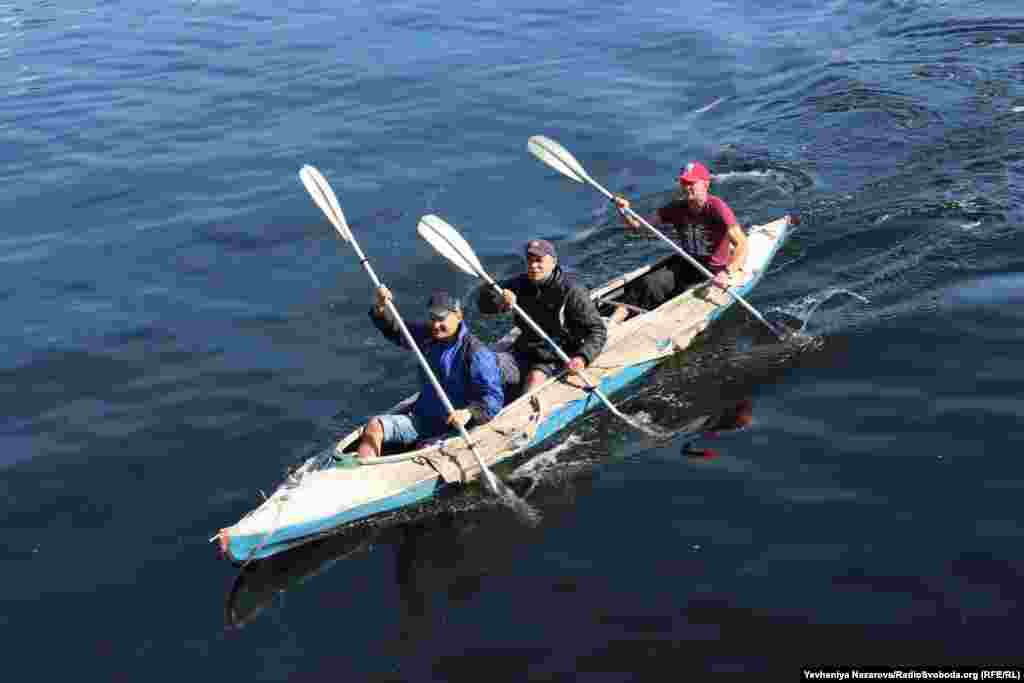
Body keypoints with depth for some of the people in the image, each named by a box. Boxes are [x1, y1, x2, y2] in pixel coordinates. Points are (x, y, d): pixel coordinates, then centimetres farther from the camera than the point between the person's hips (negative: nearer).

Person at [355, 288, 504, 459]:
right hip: (421, 420, 7)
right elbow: (394, 330, 14)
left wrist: (469, 413, -38)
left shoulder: (477, 354, -16)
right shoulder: (427, 336, 6)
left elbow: (494, 397, -20)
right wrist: (381, 308, -7)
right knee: (374, 426, -11)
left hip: (454, 427, -7)